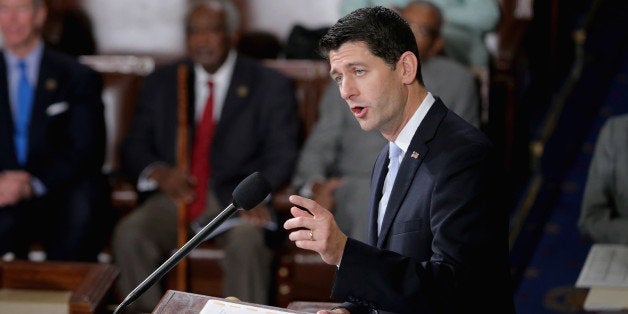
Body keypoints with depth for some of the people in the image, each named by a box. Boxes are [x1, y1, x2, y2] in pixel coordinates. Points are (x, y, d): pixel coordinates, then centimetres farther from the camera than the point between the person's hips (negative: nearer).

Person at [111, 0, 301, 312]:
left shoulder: (271, 86, 8)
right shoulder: (161, 82, 17)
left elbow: (281, 156, 0)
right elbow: (134, 147, 14)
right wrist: (158, 173, -11)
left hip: (237, 200, -2)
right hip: (177, 195, 2)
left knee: (247, 240, -36)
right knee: (128, 234, -28)